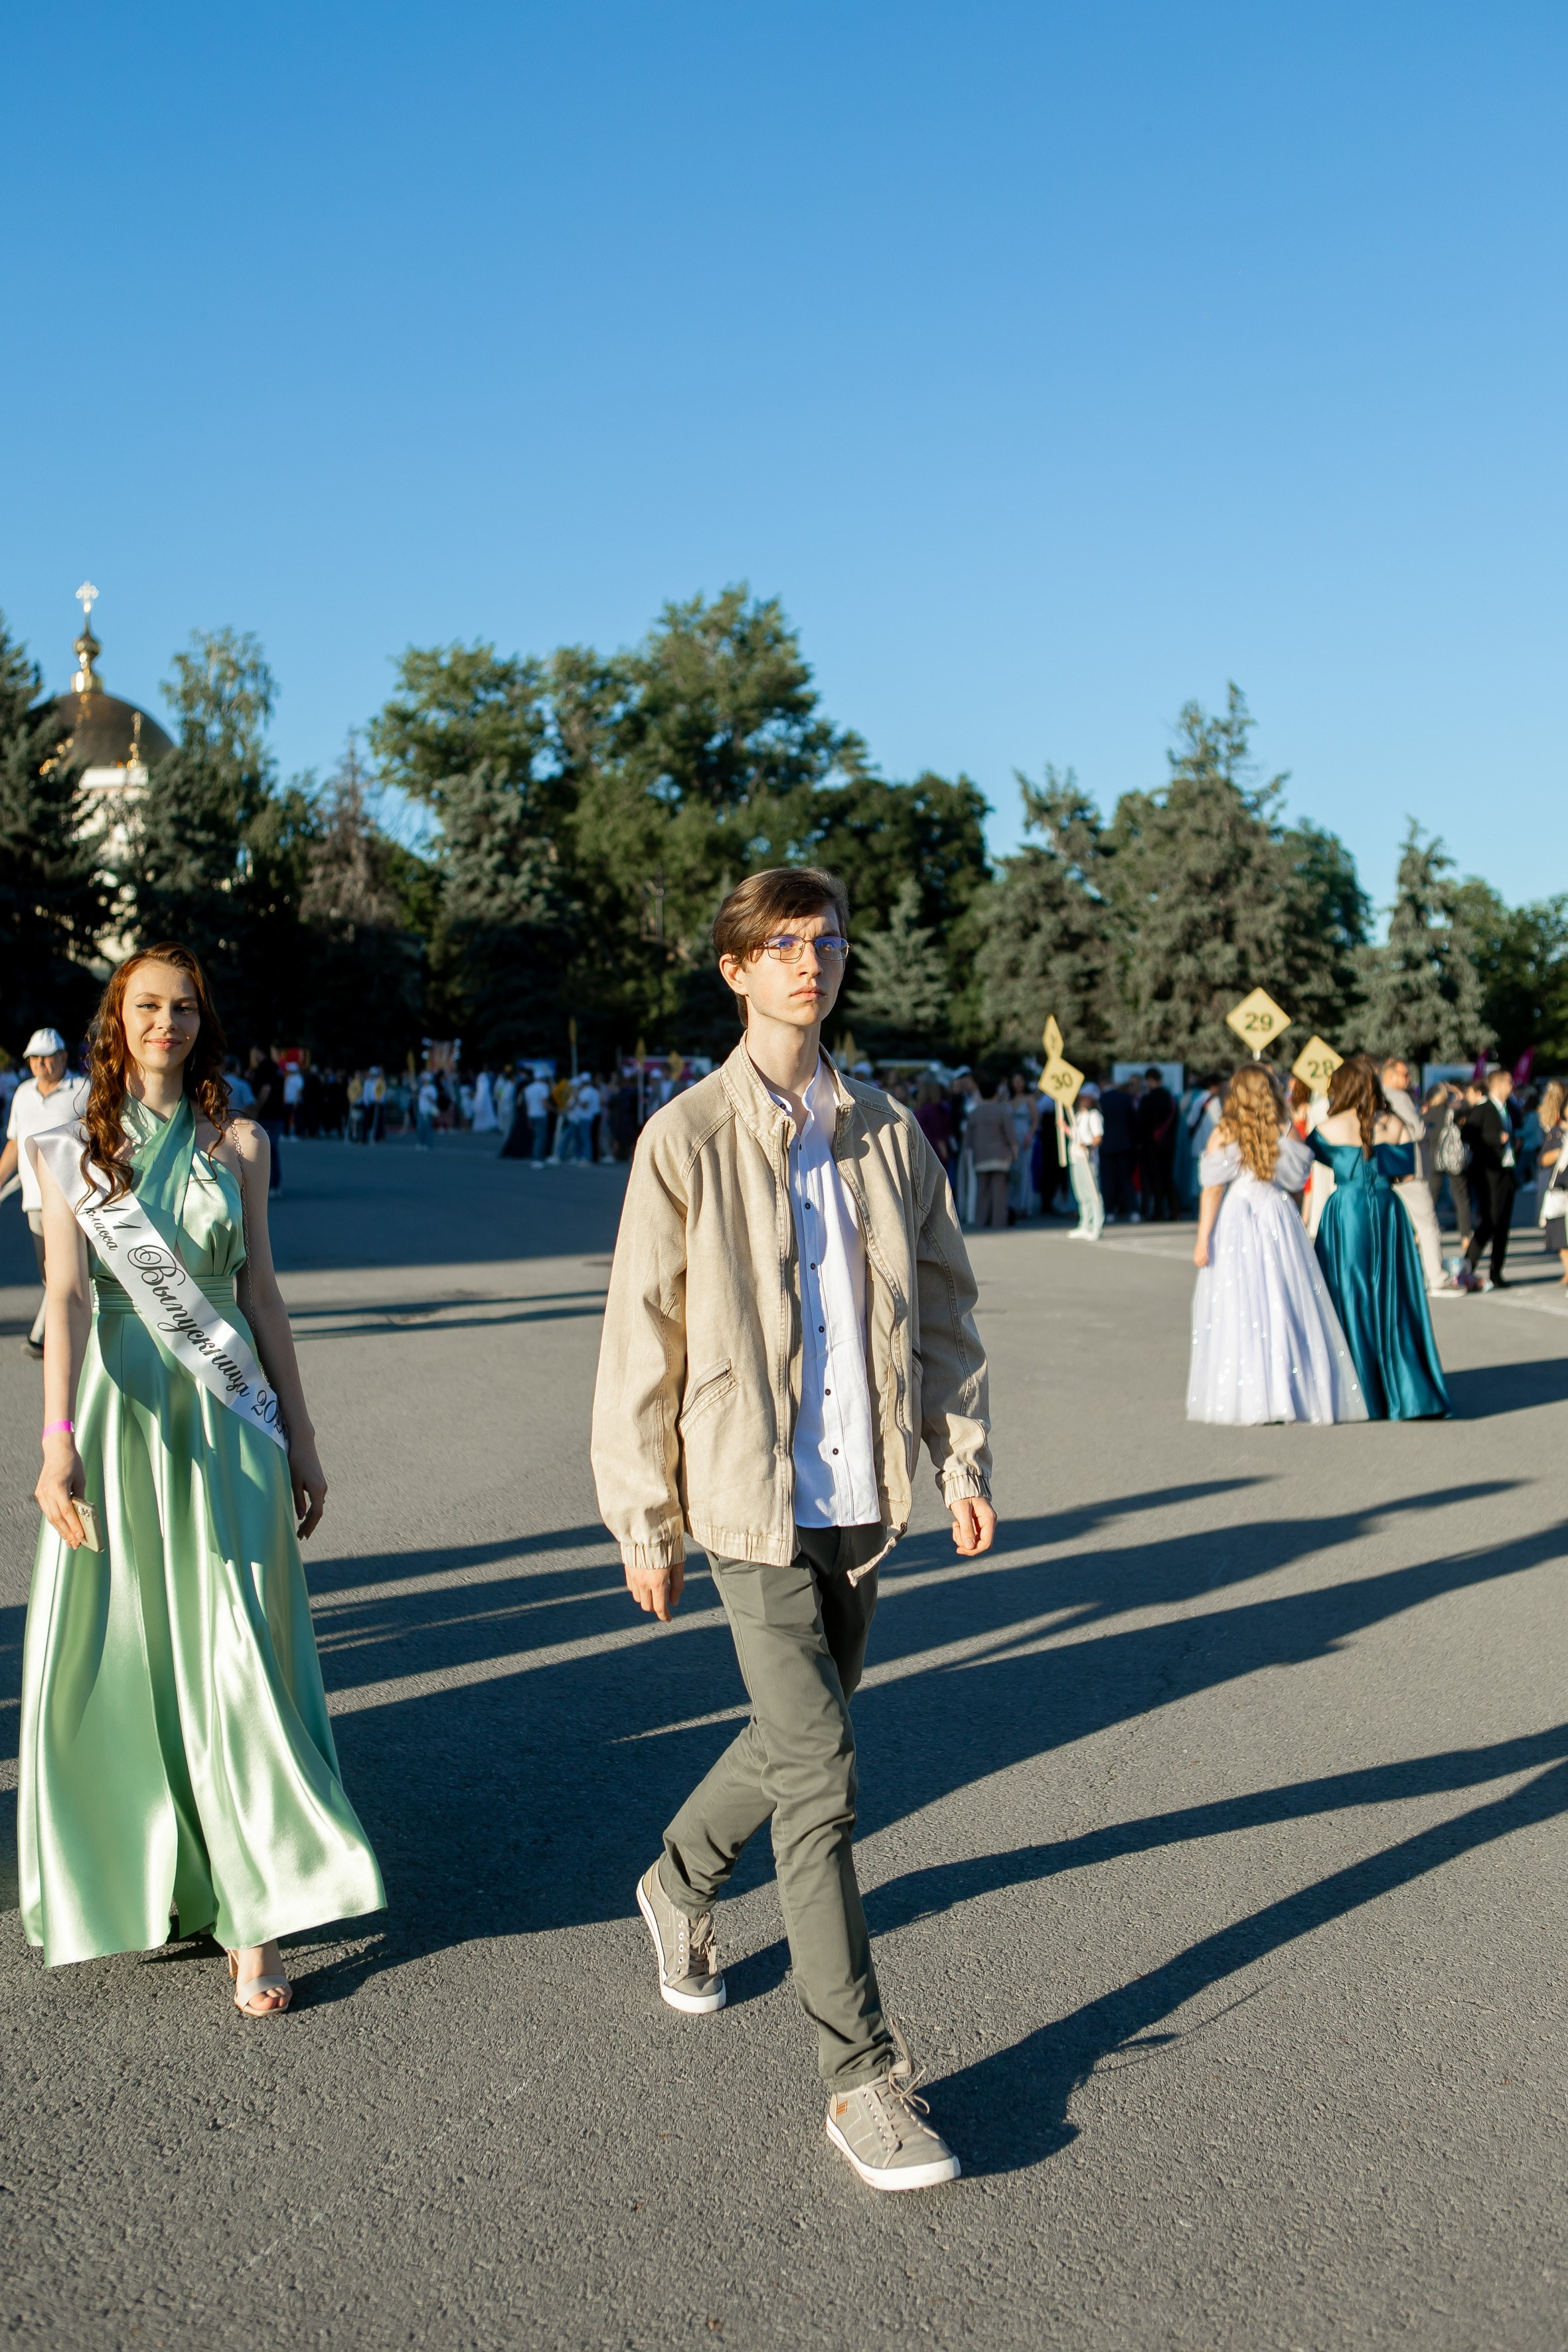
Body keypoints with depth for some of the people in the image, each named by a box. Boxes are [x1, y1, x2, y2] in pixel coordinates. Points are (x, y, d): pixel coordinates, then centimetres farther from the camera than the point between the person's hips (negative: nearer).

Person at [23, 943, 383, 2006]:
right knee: (108, 1656, 4)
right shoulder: (74, 1149, 3)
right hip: (118, 1411, 0)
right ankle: (136, 1876, 26)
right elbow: (67, 1297, -9)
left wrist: (300, 1437, 7)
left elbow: (261, 1293, 9)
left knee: (237, 1660, -3)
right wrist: (59, 1439, -21)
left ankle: (256, 1918, 2)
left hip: (225, 1418, 0)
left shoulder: (238, 1142, 7)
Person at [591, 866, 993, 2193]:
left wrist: (963, 1453, 7)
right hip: (753, 1499, -5)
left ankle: (681, 1884, 48)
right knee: (820, 1776, -6)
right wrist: (644, 1524, -3)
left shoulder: (888, 1133, 6)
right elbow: (640, 1342, -4)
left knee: (793, 1741, 20)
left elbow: (942, 1302, 13)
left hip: (865, 1498, 5)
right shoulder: (686, 1141, -7)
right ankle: (864, 2079, 6)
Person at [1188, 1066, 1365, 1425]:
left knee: (1238, 1310, 0)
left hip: (1235, 1224, -2)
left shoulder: (1224, 1134, -3)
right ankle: (1296, 1395, 11)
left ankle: (1247, 1405, -2)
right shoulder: (1287, 1131, 2)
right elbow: (1297, 1186, 7)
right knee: (1286, 1307, 8)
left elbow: (1212, 1190, -5)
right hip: (1281, 1223, 2)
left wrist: (1202, 1238, -3)